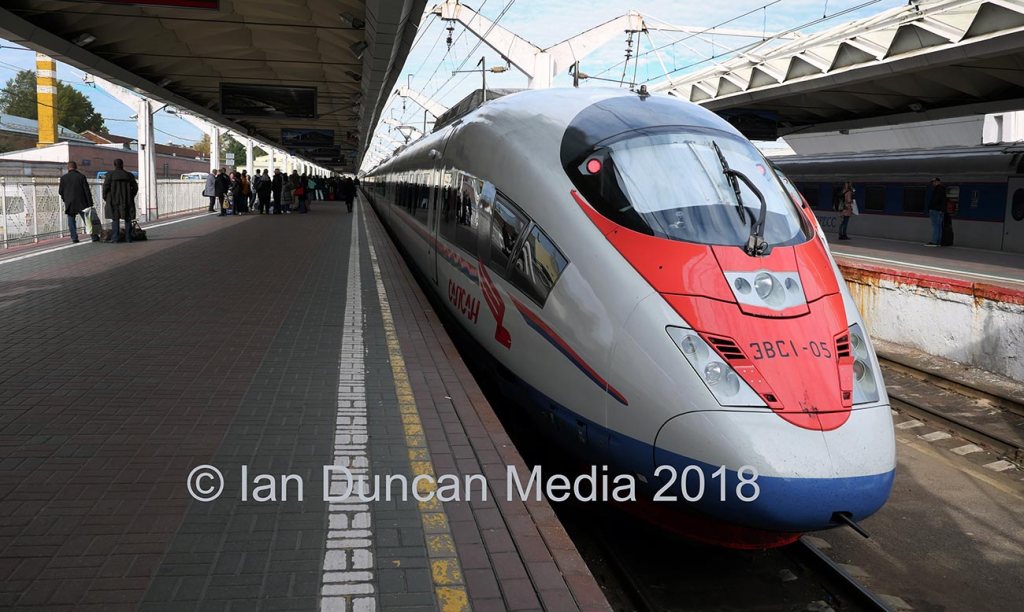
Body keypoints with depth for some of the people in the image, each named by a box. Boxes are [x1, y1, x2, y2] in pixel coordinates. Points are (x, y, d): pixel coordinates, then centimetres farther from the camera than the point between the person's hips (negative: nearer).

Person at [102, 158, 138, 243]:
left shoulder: (110, 175, -3)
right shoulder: (129, 175, 4)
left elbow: (106, 187, -7)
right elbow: (135, 187, 5)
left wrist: (105, 198, 6)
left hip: (114, 200, -2)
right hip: (127, 200, 2)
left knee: (115, 219, 2)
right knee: (127, 219, 7)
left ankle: (115, 238, -2)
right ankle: (128, 238, 7)